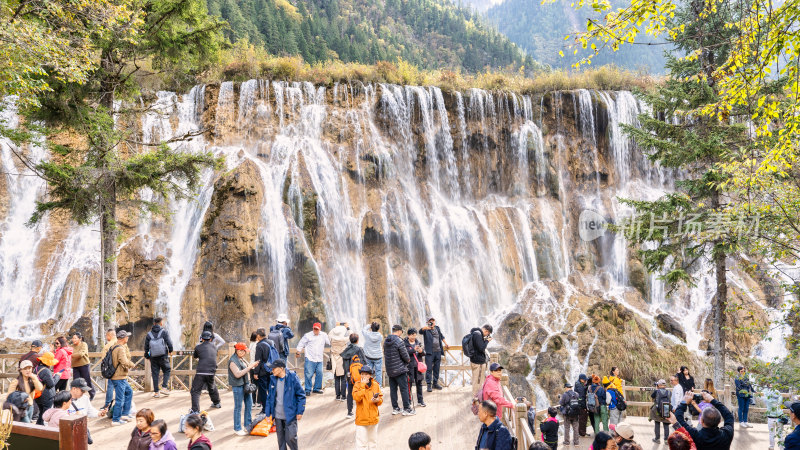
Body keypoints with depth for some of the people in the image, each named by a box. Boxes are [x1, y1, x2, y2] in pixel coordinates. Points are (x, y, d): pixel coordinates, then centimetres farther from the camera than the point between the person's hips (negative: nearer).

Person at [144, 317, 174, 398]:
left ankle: (156, 392, 10)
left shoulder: (149, 334, 4)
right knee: (167, 371, 12)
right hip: (163, 356, -3)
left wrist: (146, 355, 19)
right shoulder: (164, 332, -6)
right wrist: (170, 351, 7)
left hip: (153, 357, 3)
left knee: (155, 374, 8)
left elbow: (146, 346, 5)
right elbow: (169, 342, -10)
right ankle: (164, 388, -3)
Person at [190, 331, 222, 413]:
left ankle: (195, 410, -14)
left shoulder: (198, 347, 2)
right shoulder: (214, 346, 11)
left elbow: (194, 356, 20)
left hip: (201, 372, -4)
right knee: (212, 388, 28)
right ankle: (216, 403, 44)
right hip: (211, 372, 4)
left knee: (195, 391, -2)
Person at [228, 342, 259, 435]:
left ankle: (247, 424, 29)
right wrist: (249, 367, -25)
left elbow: (248, 371, 19)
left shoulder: (242, 359, 9)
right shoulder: (233, 361, -15)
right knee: (238, 407, 1)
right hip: (237, 386, -8)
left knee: (249, 404, 14)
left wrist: (253, 366, -2)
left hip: (246, 384, 8)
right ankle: (237, 428, 12)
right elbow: (237, 374, -24)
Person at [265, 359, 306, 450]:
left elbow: (301, 395, -6)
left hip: (290, 415, -4)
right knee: (281, 438, 12)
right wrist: (268, 413, 8)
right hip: (278, 416, 4)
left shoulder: (292, 378, -12)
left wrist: (300, 411, -7)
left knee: (290, 437, -5)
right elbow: (269, 397, 10)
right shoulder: (273, 379, 2)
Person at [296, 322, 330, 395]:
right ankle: (308, 390, 3)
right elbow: (301, 344, 6)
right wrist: (298, 352, 8)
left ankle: (317, 388, 20)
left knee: (319, 374, 6)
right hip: (310, 359, -4)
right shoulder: (308, 335, -1)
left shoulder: (324, 335, 9)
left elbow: (329, 342, 19)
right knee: (309, 374, -6)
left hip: (319, 359, 4)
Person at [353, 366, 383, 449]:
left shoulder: (375, 385, 2)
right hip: (361, 419, -3)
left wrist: (377, 400, -16)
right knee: (361, 440, -3)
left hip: (373, 418, 4)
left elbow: (381, 399, 6)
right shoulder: (357, 385, -6)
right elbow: (357, 398, -22)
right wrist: (362, 385, -20)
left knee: (373, 439, 17)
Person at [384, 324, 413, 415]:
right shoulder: (399, 341, -17)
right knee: (404, 389, 1)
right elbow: (405, 355, -15)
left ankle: (395, 408, 17)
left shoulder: (386, 341, 6)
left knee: (393, 389, 12)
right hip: (400, 369, -7)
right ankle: (406, 409, 4)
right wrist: (408, 360, 6)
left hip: (390, 369, 7)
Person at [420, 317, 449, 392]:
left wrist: (445, 344, 27)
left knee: (436, 368, 12)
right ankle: (429, 385, -2)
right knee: (429, 369, -6)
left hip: (438, 352, 6)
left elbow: (441, 336, 28)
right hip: (429, 352, -5)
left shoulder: (437, 328, 11)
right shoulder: (426, 330, -6)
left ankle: (435, 383, 22)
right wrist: (425, 328, -50)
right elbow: (420, 331, -29)